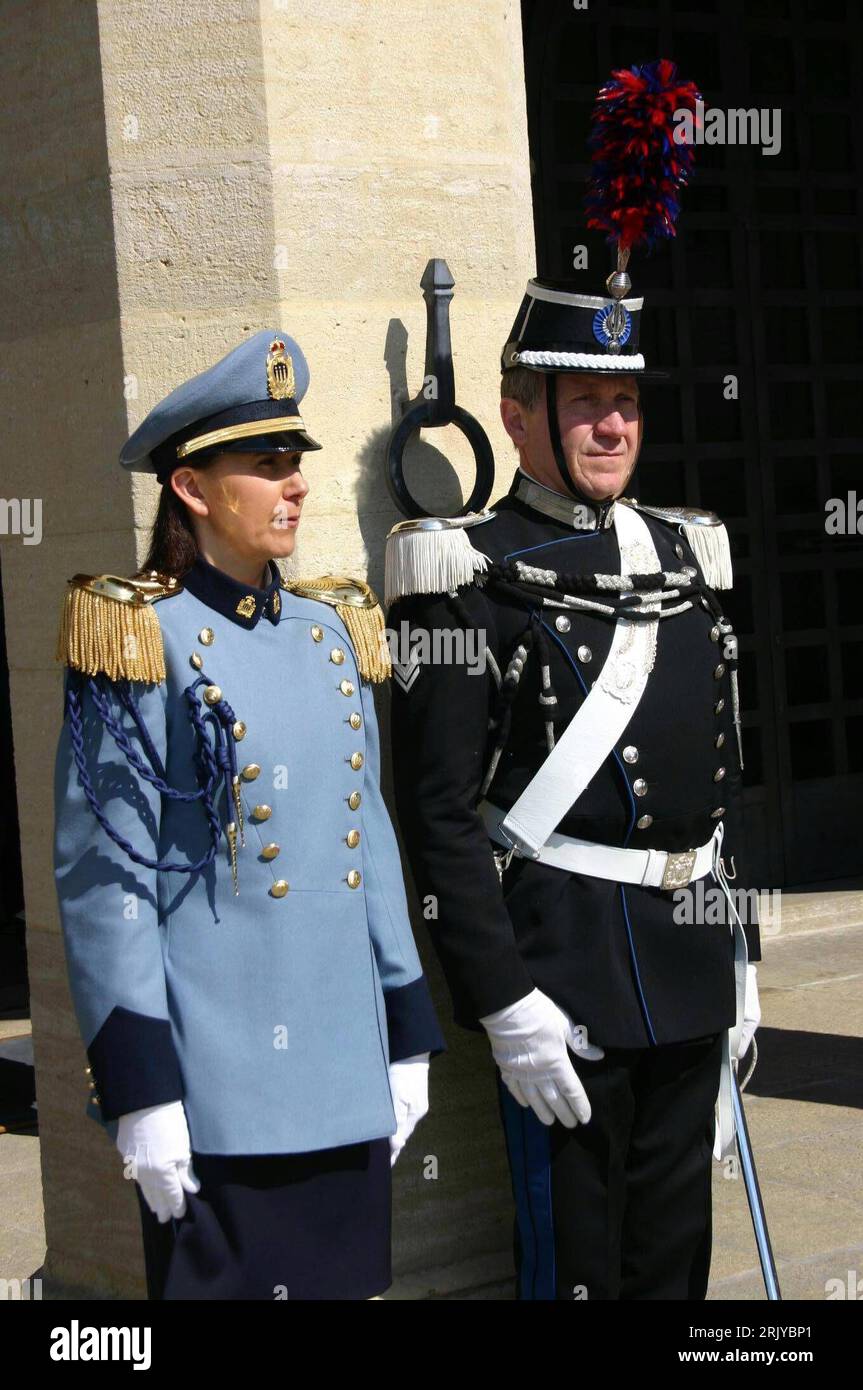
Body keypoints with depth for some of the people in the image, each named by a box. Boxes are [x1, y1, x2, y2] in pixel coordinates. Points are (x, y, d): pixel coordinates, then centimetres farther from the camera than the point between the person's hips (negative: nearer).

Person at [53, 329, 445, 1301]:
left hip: (346, 1075, 6)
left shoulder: (331, 632, 11)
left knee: (344, 1278, 12)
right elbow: (104, 882, -11)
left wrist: (407, 1039, 14)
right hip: (215, 1088, -6)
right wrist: (141, 1092, -14)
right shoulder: (141, 647, -8)